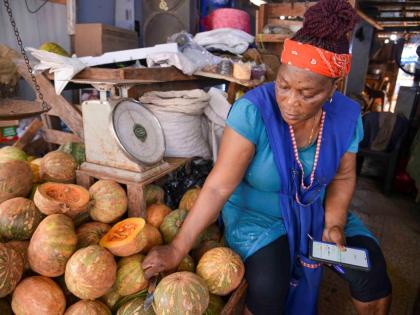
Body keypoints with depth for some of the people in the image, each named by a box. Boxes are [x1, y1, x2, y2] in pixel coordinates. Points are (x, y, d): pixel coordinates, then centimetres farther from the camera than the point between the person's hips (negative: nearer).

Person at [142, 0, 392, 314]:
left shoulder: (348, 115, -14)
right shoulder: (253, 110, -29)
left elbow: (343, 177, 1)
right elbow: (218, 187, -29)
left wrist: (334, 224, -13)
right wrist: (177, 249, -29)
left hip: (315, 211, 4)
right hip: (255, 212, -3)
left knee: (371, 273, -3)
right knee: (268, 286, -25)